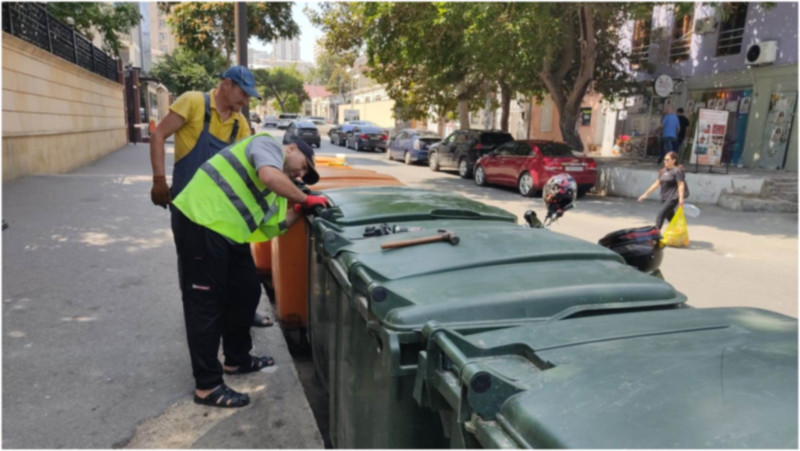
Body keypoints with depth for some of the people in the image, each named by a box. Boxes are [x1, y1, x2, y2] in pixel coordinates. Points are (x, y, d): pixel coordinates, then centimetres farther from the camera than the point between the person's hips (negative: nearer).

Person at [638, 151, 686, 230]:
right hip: (664, 198, 8)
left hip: (672, 198, -8)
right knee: (670, 217, 15)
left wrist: (681, 198, -25)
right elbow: (657, 183, 19)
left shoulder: (677, 171, -8)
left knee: (660, 215, -16)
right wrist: (646, 194, 17)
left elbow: (681, 185, -14)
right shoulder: (664, 171, 15)